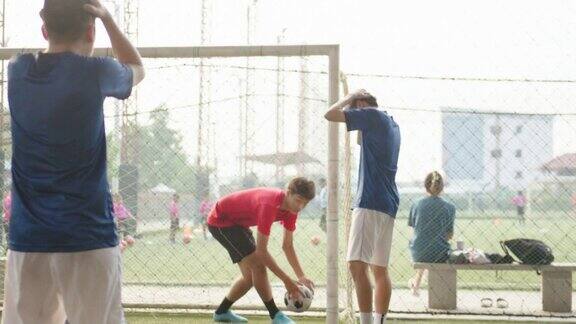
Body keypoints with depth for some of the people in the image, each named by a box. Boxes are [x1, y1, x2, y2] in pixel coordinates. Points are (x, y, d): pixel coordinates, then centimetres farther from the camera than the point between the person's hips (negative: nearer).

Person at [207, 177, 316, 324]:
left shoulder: (291, 207, -11)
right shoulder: (269, 205, -37)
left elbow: (287, 246, 0)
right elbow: (261, 251, -35)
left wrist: (301, 276, -11)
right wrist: (287, 280, -33)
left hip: (238, 222, 9)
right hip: (221, 220, -9)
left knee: (251, 276, 10)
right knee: (258, 265, -19)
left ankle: (222, 312, 27)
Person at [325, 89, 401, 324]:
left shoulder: (371, 114, -5)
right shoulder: (391, 123, 21)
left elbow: (330, 115, -6)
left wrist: (350, 98, 8)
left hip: (371, 202, -10)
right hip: (388, 205, 10)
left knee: (357, 265, -14)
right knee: (380, 269, 12)